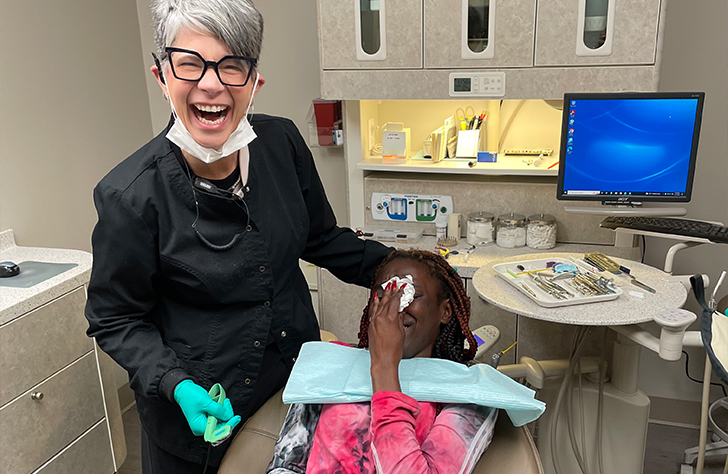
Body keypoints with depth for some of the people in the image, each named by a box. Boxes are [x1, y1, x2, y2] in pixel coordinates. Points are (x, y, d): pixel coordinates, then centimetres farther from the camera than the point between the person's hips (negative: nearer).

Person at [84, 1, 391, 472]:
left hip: (298, 376, 4)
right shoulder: (130, 194, -22)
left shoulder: (283, 142, -11)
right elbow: (115, 320, -10)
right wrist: (176, 384, -23)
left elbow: (321, 238, 3)